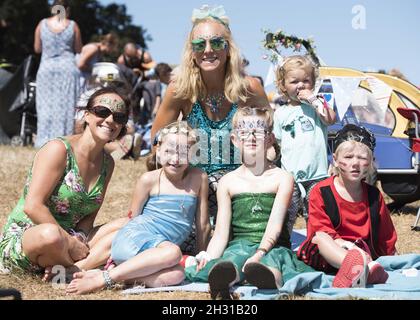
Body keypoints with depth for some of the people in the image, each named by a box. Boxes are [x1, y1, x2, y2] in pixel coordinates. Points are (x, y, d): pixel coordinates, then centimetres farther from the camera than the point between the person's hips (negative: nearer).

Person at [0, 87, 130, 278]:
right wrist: (71, 243, -21)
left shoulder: (107, 163, 8)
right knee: (51, 234, -42)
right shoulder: (58, 149, -15)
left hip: (68, 240, 8)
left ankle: (71, 270, -26)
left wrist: (79, 240, -16)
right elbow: (33, 206, -22)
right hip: (22, 238, -7)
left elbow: (89, 215, 6)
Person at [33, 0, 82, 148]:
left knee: (46, 106, 6)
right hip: (68, 68, -1)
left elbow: (37, 48, 8)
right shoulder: (73, 25, -1)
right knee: (65, 105, 2)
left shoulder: (42, 24, 1)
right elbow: (78, 49, 5)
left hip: (47, 68, 1)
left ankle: (45, 141, 4)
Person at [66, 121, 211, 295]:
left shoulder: (198, 178, 7)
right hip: (134, 238, -3)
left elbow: (203, 225, 12)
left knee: (176, 275, -36)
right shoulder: (149, 180, 1)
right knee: (172, 253, -39)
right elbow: (134, 217, 11)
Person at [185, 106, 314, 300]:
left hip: (271, 247, -1)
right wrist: (208, 259, -12)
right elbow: (221, 233, 9)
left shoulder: (282, 178, 8)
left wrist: (259, 253, -24)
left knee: (271, 262, -39)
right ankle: (223, 278, -71)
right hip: (238, 246, 2)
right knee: (231, 259, -37)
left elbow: (274, 226, -5)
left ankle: (269, 278, -74)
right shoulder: (228, 182, 15)